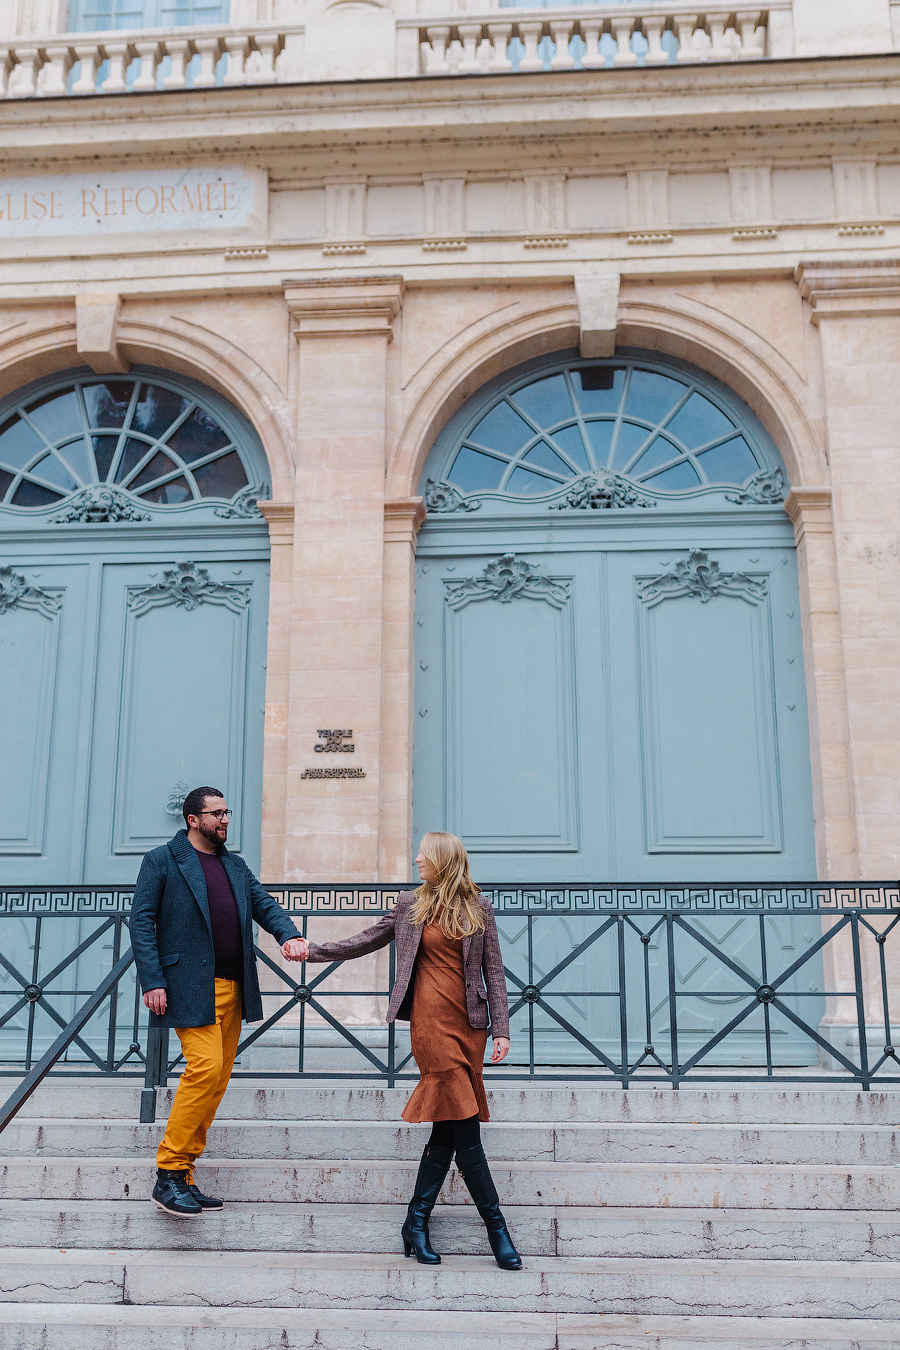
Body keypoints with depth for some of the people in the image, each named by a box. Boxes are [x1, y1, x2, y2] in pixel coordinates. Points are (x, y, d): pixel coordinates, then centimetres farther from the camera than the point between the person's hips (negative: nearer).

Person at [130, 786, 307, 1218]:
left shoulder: (235, 865, 20)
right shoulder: (161, 860, 2)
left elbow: (264, 904, 12)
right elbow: (141, 921, -3)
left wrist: (289, 934, -10)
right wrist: (152, 982, -13)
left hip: (232, 988, 7)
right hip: (191, 986, -7)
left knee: (217, 1080, 5)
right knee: (204, 1068, -18)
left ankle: (183, 1177, 14)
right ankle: (168, 1175, -8)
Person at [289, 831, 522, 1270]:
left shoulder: (478, 907, 8)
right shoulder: (410, 905, 11)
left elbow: (493, 969, 7)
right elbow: (364, 942, 17)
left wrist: (501, 1029, 1)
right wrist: (314, 951, 9)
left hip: (470, 1022, 2)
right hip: (432, 1021, -1)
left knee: (448, 1126, 1)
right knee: (463, 1126, -9)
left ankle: (416, 1221, 12)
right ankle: (496, 1227, -2)